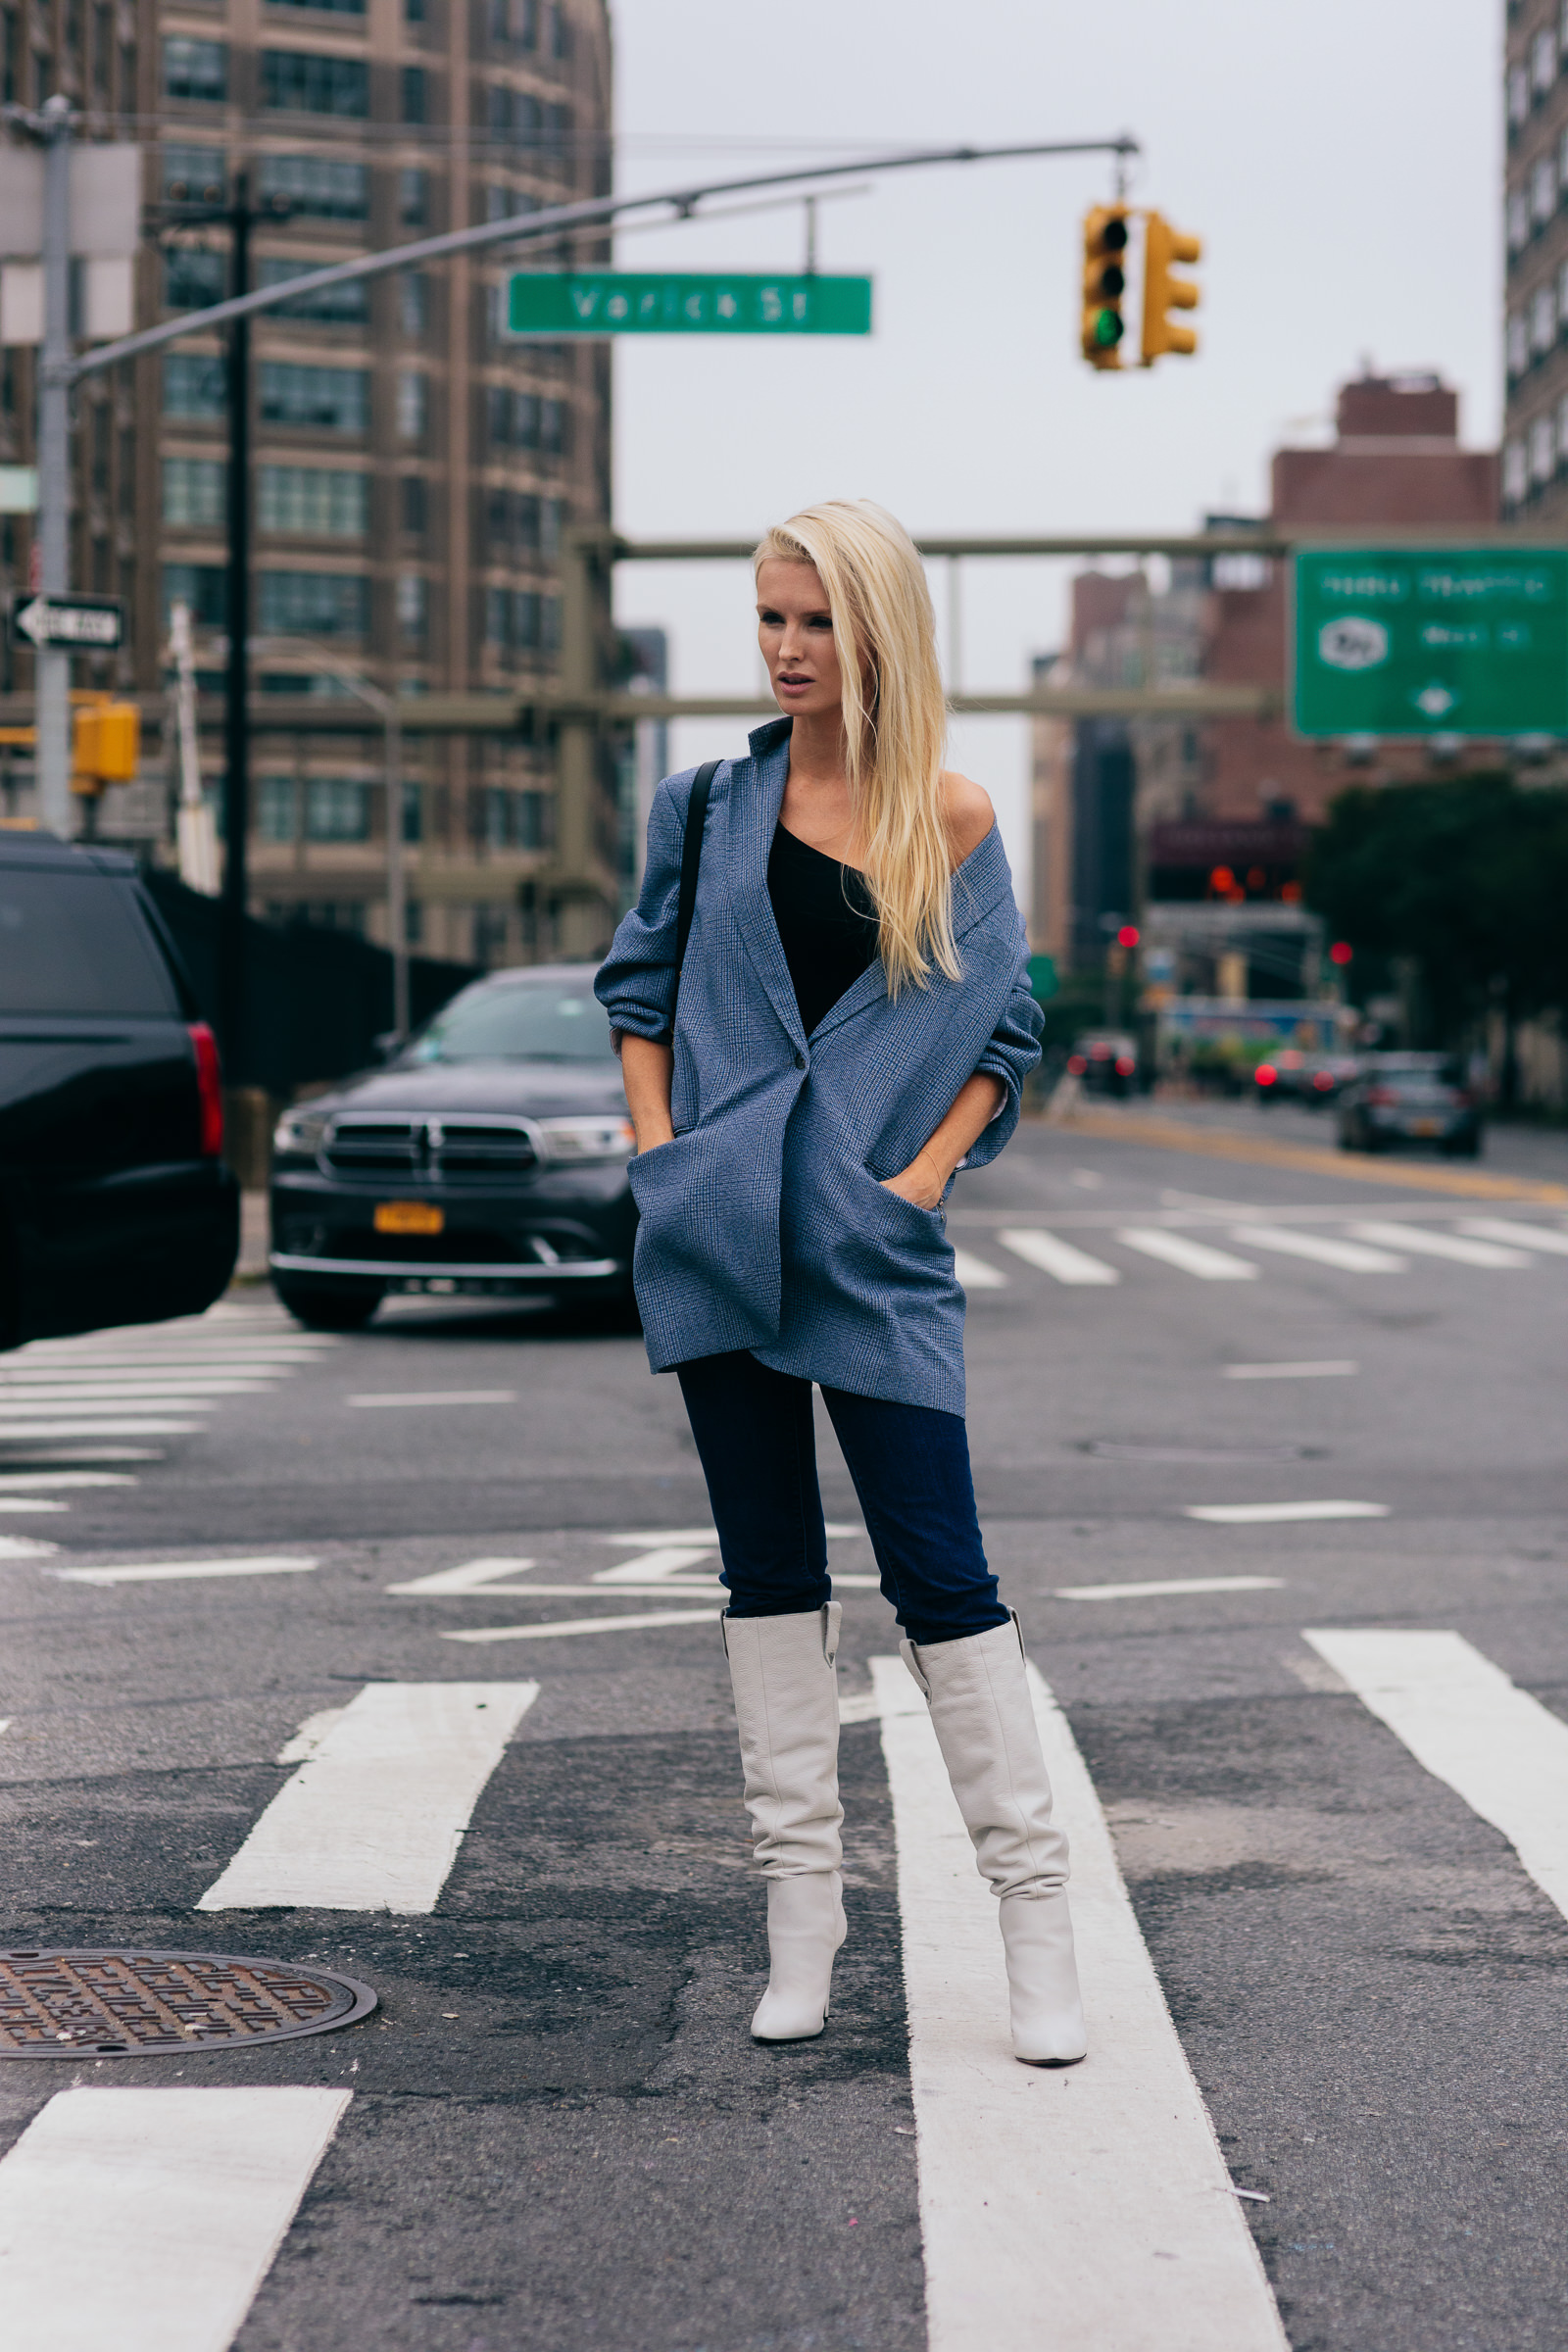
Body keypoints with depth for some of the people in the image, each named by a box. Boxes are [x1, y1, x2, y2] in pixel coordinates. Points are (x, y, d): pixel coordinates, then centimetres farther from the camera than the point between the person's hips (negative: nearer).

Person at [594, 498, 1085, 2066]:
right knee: (766, 1567, 7)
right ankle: (801, 1906, 14)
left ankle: (1034, 1907, 2)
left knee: (938, 1572, -4)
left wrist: (925, 1175, -6)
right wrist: (658, 1149, 0)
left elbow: (1003, 1028, 5)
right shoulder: (716, 798, 7)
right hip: (719, 1230, 2)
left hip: (872, 1243, -2)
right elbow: (640, 982, 12)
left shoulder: (951, 818, 1)